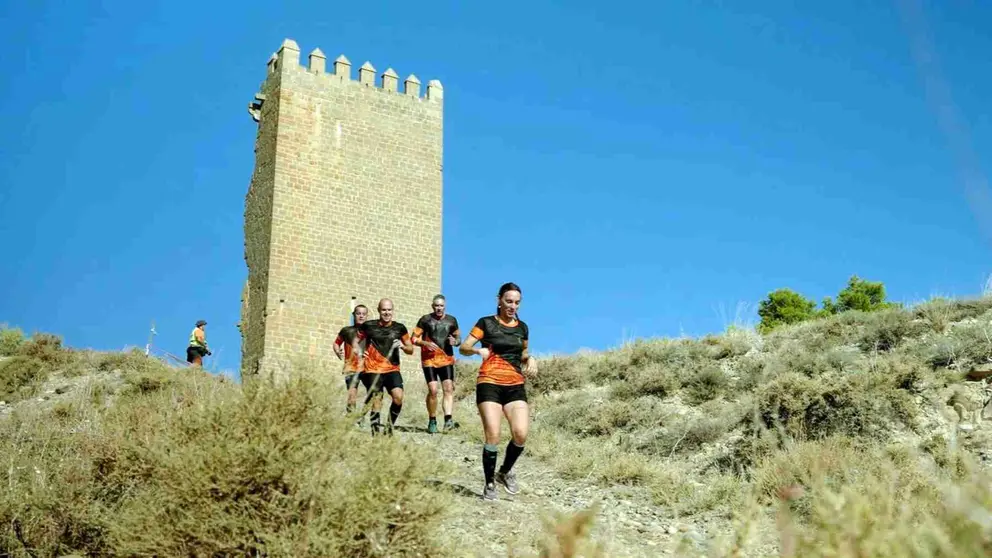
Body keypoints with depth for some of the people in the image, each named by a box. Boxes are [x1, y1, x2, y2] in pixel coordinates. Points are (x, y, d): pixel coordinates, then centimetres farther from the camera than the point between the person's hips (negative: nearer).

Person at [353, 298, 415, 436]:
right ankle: (375, 433, 10)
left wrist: (403, 346, -9)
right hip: (373, 370, -1)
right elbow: (355, 341, 18)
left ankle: (390, 426, 3)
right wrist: (359, 353, 0)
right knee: (376, 404, -5)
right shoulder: (368, 326, 4)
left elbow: (411, 350, 12)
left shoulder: (399, 328, 7)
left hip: (392, 370, 1)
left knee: (398, 397, -19)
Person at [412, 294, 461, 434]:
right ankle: (432, 421, 7)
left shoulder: (451, 320, 7)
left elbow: (458, 338, 18)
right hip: (429, 360, -2)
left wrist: (455, 342, -6)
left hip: (447, 359, 2)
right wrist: (425, 343, -17)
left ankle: (448, 419, -19)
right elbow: (414, 338, 2)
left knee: (448, 388, -12)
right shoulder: (425, 319, 1)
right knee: (433, 390, -8)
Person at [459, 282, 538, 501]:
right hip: (489, 384, -3)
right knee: (493, 436, -13)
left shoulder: (522, 328, 14)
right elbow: (463, 347, -2)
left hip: (515, 386, 4)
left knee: (521, 434, -13)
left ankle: (505, 472, 14)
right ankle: (489, 484, 5)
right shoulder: (486, 323, 1)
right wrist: (478, 350, -23)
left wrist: (530, 359, 6)